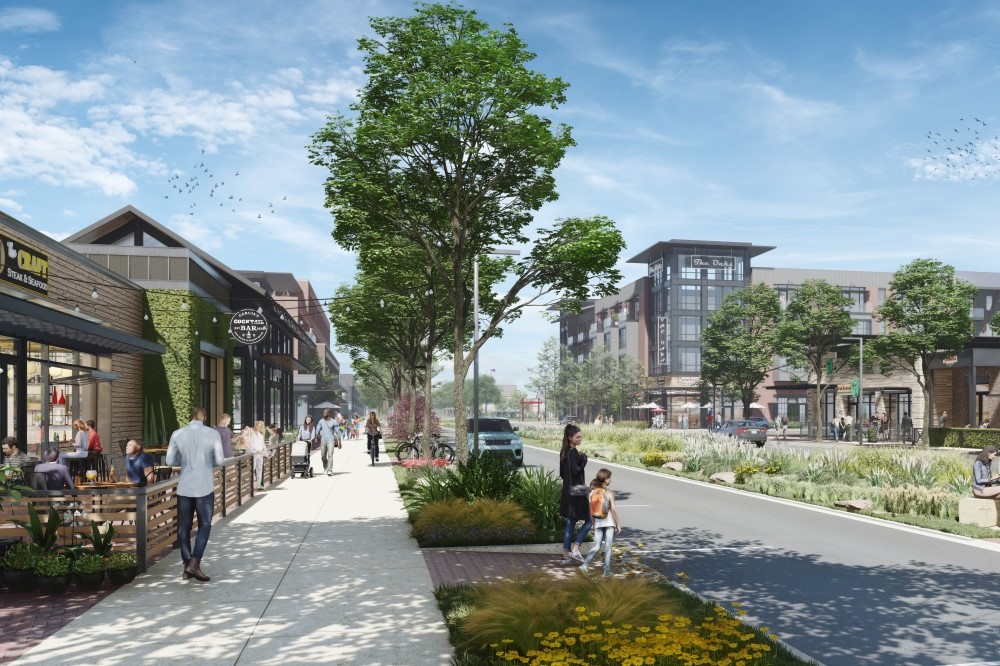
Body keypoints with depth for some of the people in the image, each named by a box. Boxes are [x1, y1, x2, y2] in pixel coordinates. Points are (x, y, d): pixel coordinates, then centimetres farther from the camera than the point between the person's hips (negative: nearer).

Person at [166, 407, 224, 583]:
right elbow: (219, 460, -6)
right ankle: (194, 563, -4)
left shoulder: (177, 434, 0)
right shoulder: (213, 434, -7)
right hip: (204, 487, -2)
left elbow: (170, 460, 3)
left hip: (184, 487, 3)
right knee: (204, 525, 7)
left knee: (184, 526, 11)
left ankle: (187, 565, 15)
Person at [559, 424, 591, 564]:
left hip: (567, 491, 9)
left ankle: (566, 555, 15)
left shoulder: (564, 452, 11)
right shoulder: (573, 452, -16)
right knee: (588, 521, 3)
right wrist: (584, 459, -13)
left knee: (570, 523, 13)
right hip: (576, 491, -9)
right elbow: (576, 471, -26)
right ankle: (575, 549, -2)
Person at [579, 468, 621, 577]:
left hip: (598, 523, 3)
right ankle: (607, 571, 8)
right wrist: (618, 524, -2)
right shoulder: (609, 493, -11)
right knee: (608, 547, 5)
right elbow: (613, 510, -12)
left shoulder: (593, 493, 0)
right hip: (609, 523, -3)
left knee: (596, 546, 9)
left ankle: (585, 564, -8)